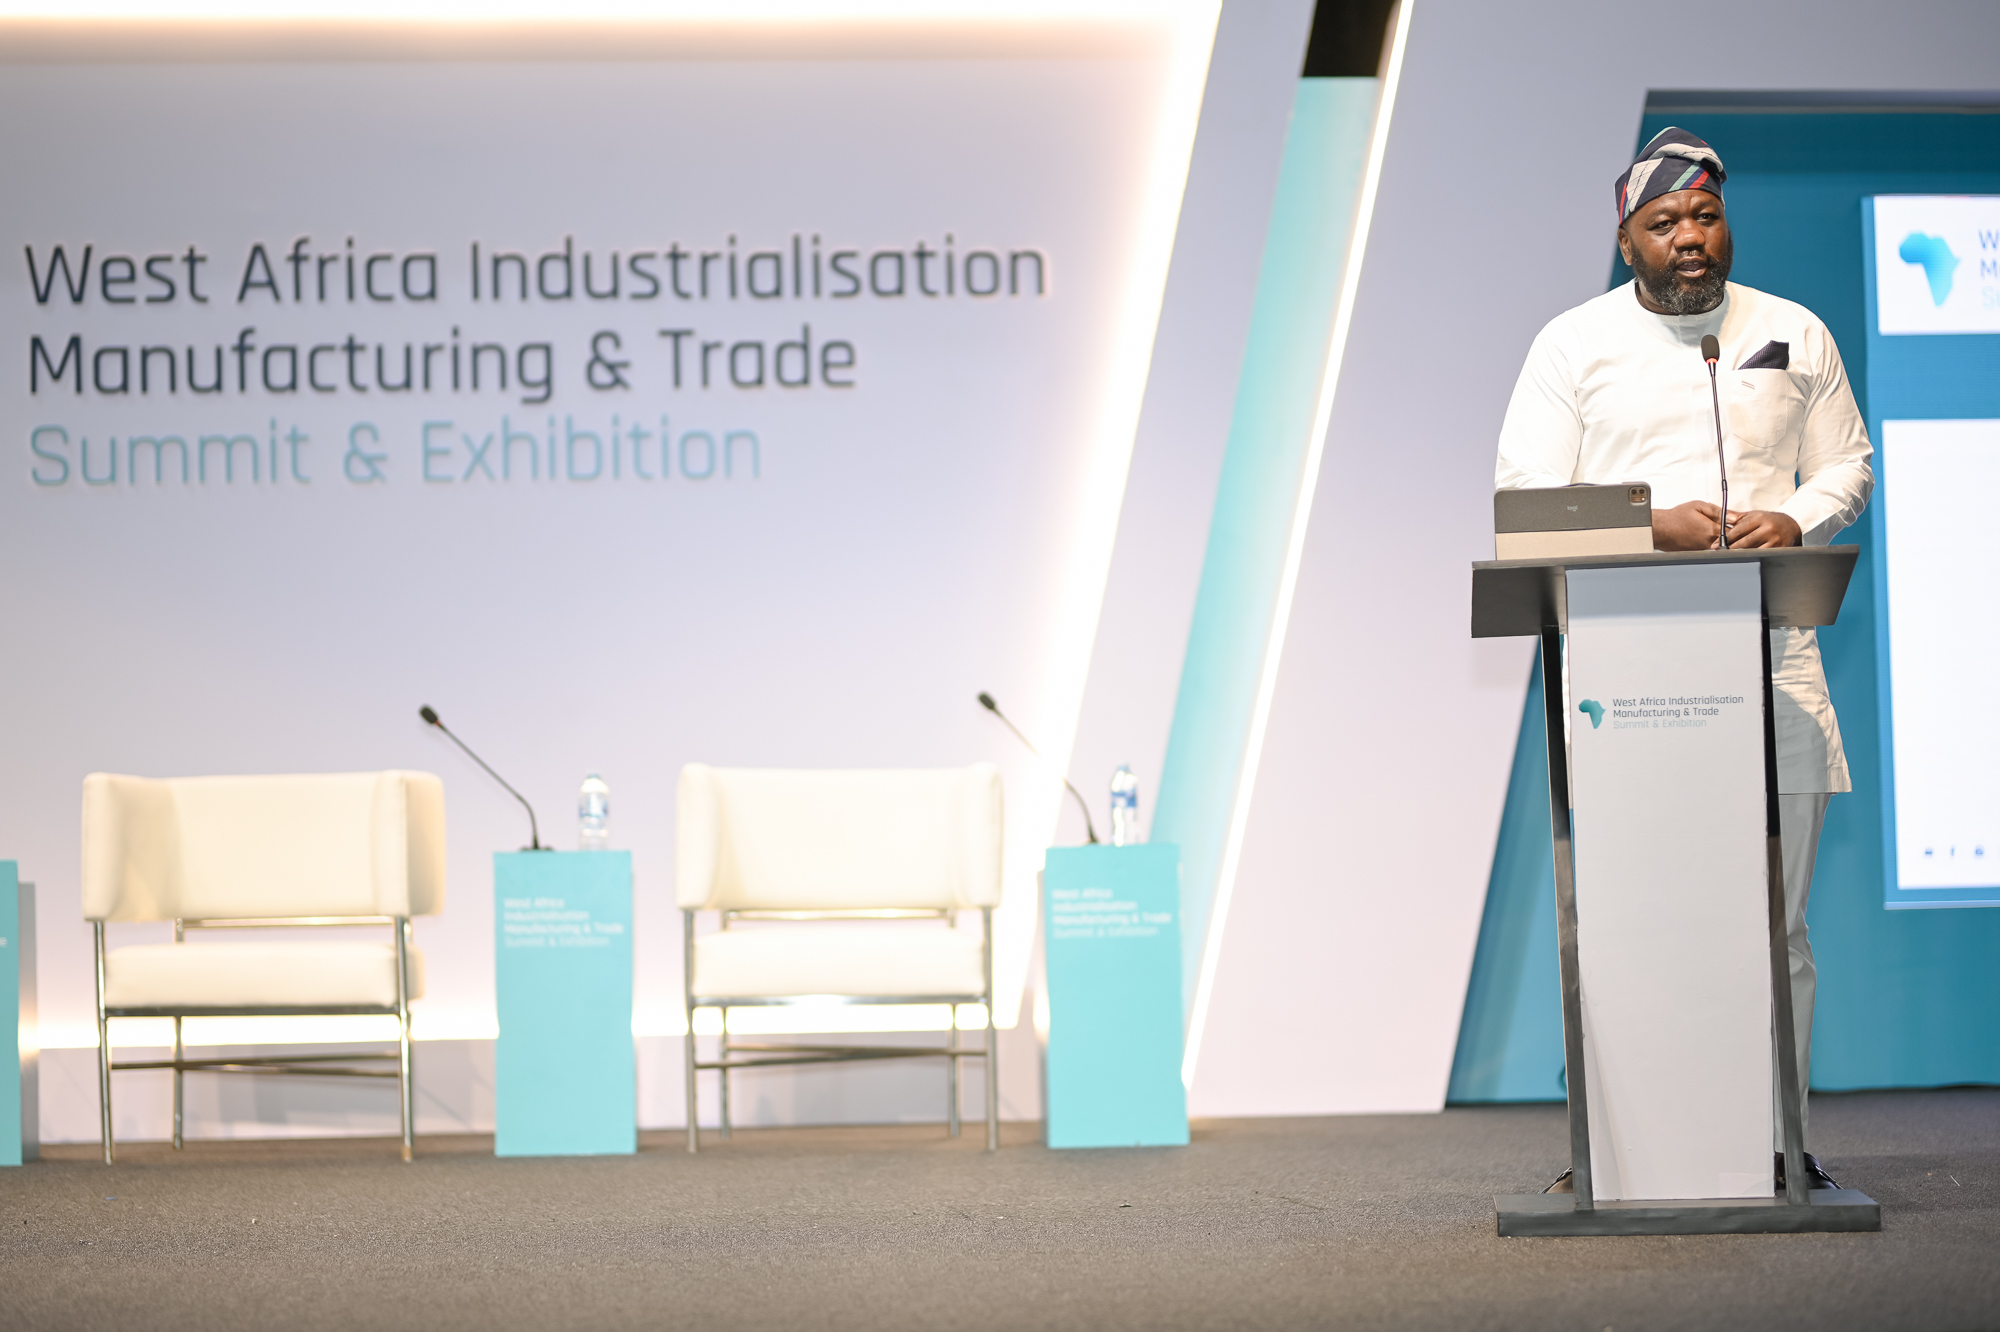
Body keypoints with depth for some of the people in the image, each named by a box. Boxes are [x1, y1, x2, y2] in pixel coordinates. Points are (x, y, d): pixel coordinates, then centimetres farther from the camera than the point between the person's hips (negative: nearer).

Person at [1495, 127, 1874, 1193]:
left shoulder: (1795, 335, 14)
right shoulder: (1572, 345, 7)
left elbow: (1848, 467, 18)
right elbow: (1524, 501, 2)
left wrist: (1795, 518, -4)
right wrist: (1648, 524, -13)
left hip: (1769, 654, 2)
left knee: (1774, 914, 1)